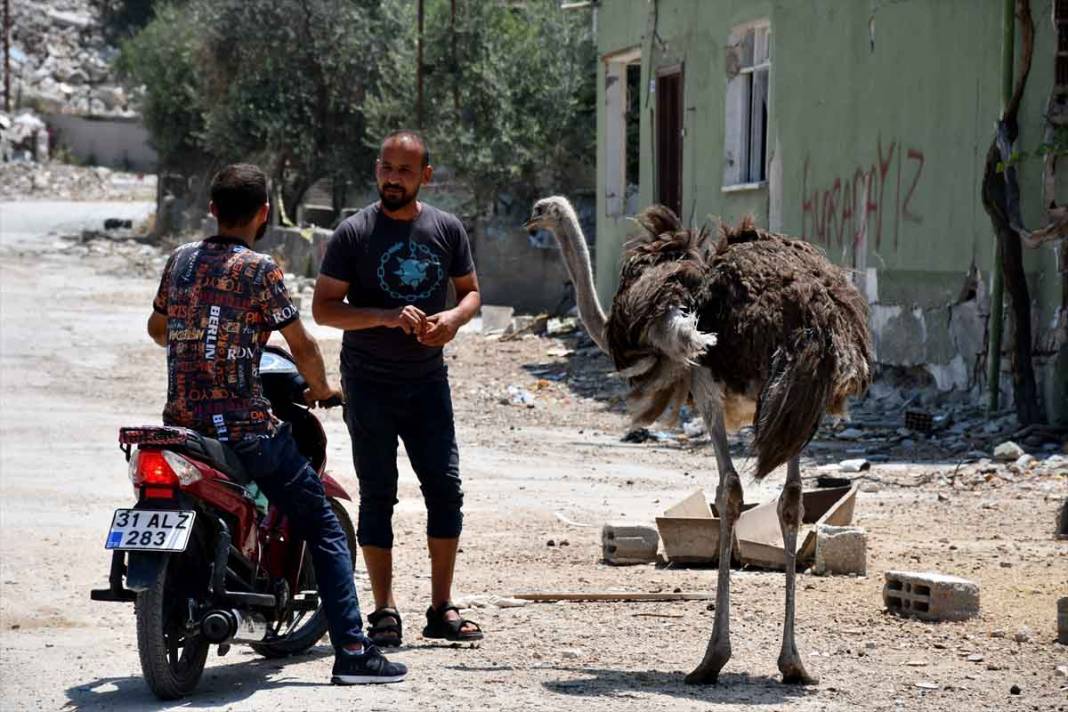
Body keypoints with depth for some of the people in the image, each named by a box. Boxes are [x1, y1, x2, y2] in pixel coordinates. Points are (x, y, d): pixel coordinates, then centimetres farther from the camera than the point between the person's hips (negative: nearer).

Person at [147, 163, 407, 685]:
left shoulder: (181, 260, 8)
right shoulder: (259, 270, -10)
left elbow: (157, 327, 24)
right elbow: (301, 345, -7)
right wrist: (321, 388, 13)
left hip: (181, 422, 6)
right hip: (245, 428, -6)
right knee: (325, 531, 1)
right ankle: (351, 651, -6)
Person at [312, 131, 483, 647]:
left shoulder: (446, 229, 4)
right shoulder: (354, 233, -6)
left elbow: (470, 291, 14)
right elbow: (323, 307, -7)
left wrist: (454, 319, -10)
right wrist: (386, 317, -22)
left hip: (428, 380, 3)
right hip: (369, 384, -3)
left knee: (446, 489, 0)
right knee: (377, 496, 0)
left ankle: (441, 609, 9)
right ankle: (384, 612, 6)